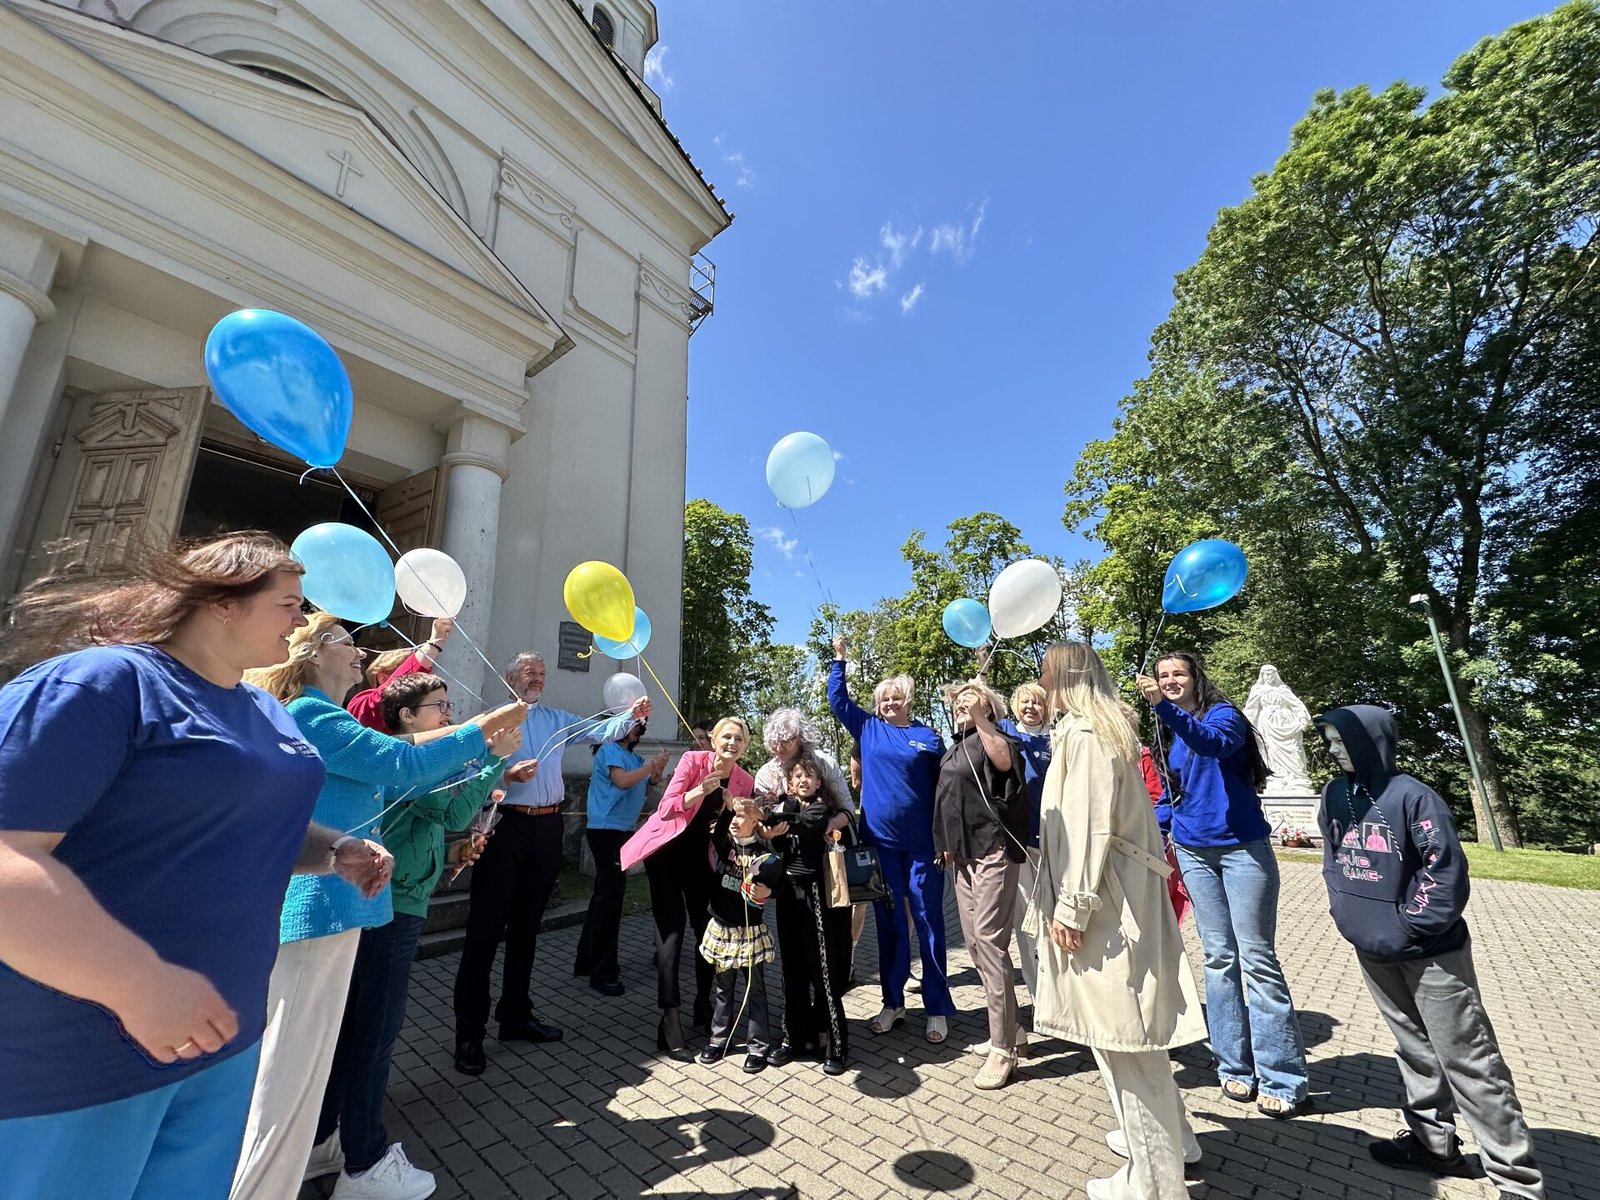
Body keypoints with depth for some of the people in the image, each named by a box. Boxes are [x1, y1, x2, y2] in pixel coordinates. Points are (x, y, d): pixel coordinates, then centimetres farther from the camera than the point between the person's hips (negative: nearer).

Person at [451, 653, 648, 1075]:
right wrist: (507, 775, -23)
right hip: (505, 824, -4)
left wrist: (632, 715, -14)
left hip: (547, 827, 5)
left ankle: (516, 1014, 29)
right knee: (486, 928, 1)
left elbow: (600, 731, 2)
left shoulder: (557, 719, 13)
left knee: (526, 926, 15)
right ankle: (469, 1031, 13)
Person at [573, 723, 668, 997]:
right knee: (611, 895, -7)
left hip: (621, 831, 9)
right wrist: (653, 764, -15)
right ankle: (603, 972, 2)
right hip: (607, 830, -9)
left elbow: (650, 783, 12)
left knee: (605, 894, 16)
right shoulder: (609, 750, -8)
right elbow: (622, 780, -21)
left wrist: (658, 770, -6)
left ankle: (587, 961, 28)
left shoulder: (634, 757, 15)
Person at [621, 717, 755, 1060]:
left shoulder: (745, 781, -6)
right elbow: (666, 809, -22)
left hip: (699, 855, 4)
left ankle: (703, 1004, 28)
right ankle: (670, 1019, 3)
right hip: (667, 851, -4)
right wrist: (702, 790, -37)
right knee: (671, 932, -6)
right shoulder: (693, 760, -18)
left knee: (708, 929, 7)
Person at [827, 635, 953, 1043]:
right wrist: (839, 658, 3)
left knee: (929, 922, 6)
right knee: (888, 922, 12)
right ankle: (893, 1003, 26)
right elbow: (837, 699, 8)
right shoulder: (868, 728, 5)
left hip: (922, 844, -1)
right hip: (880, 841, 2)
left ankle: (938, 1008, 20)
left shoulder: (928, 736, 1)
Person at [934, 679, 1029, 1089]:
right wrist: (947, 846, 22)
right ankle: (1007, 1028, 28)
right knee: (974, 942, 13)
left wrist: (980, 717, -36)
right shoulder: (953, 750, 16)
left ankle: (1003, 1049, 4)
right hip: (963, 854, 9)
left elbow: (1004, 761, -31)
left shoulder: (994, 738, -6)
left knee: (990, 941, -8)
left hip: (993, 849, -8)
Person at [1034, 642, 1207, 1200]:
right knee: (1125, 1024, 22)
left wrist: (1072, 908, -17)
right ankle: (1163, 1133, 38)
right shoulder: (1109, 729, 13)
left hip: (1101, 898, -10)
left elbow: (1087, 826, -21)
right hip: (1121, 894, 10)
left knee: (1119, 1031, 2)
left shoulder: (1083, 733, -16)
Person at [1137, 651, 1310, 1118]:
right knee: (1219, 957, 10)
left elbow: (1217, 743, -33)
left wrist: (1166, 709, -45)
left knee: (1257, 957, 0)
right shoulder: (1169, 736, 10)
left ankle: (1282, 1077, 13)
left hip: (1242, 847, -5)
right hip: (1194, 852, 6)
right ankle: (1235, 1066, 20)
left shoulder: (1222, 712, -9)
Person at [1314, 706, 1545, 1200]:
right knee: (1414, 1048, 20)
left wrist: (1406, 926, -16)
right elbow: (1332, 861, 11)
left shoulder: (1412, 796, -18)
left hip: (1429, 953, -6)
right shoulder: (1335, 795, 1)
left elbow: (1447, 870, -18)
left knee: (1467, 1059, 3)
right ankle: (1432, 1141, 34)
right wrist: (1347, 915, 4)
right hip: (1372, 951, 6)